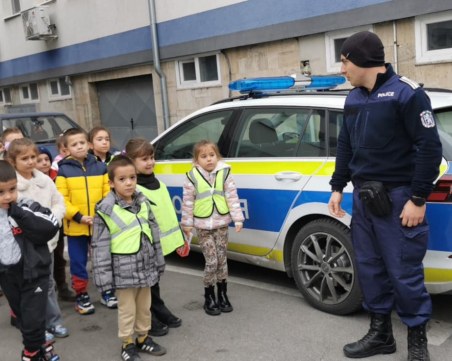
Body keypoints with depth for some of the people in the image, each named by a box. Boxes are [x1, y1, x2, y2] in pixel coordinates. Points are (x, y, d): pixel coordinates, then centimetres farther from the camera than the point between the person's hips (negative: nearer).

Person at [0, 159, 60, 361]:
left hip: (33, 272, -4)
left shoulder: (28, 207, -14)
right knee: (22, 317, 19)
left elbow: (50, 229, -28)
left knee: (33, 319, -3)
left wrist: (18, 213, -29)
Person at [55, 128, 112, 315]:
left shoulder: (100, 167, 4)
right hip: (75, 226, -2)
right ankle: (81, 295, 24)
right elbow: (61, 199, -8)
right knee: (78, 262, 9)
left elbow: (108, 193, 3)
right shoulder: (64, 170, -3)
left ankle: (107, 291, 30)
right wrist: (78, 216, -16)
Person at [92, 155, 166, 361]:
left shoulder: (143, 203, 3)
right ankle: (127, 344, 25)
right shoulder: (106, 210, -13)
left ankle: (143, 338, 36)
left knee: (145, 306, 18)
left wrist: (159, 261, 13)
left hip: (146, 266, 5)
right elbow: (100, 245, -11)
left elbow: (154, 233, 11)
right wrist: (103, 276, -13)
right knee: (127, 309, 8)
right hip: (124, 270, -5)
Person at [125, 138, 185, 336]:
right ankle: (149, 321, 20)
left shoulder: (159, 184, 9)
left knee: (153, 282, 22)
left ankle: (160, 313, 35)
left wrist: (178, 238, 15)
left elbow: (170, 213, 15)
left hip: (159, 244, 8)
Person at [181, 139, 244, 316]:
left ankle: (223, 295, 25)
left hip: (221, 224, 2)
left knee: (222, 260, 9)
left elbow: (232, 197, -2)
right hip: (203, 226, -2)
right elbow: (188, 202, 0)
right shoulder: (192, 177, -6)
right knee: (211, 262, -2)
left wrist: (238, 219, -6)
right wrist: (187, 224, 2)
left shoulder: (224, 173, -2)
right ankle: (209, 298, 15)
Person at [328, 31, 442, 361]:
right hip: (363, 197, 7)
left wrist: (418, 199, -15)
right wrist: (338, 187, 15)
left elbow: (430, 148, -14)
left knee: (404, 273, -2)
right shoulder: (353, 99, 11)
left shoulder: (406, 93, -12)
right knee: (370, 268, 12)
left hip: (398, 197, -7)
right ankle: (381, 333, 27)